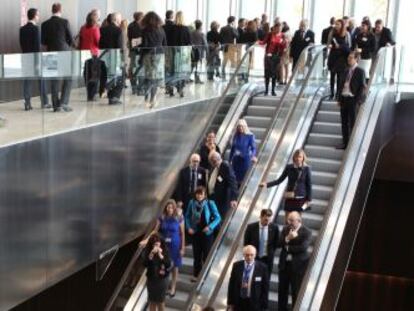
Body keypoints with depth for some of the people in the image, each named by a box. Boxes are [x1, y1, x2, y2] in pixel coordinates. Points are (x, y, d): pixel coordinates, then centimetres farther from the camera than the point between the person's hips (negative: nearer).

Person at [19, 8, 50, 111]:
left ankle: (27, 103, 2)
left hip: (25, 57, 6)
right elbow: (37, 44, -16)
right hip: (35, 57, -5)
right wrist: (39, 59, -15)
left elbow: (21, 44, 9)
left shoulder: (22, 29, 7)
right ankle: (44, 102, 11)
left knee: (27, 80, 4)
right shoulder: (35, 28, -12)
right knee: (41, 79, 6)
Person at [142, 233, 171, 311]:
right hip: (151, 279, 1)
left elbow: (168, 265, -18)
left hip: (162, 279, -1)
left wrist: (160, 255, -28)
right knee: (152, 301, 13)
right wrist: (151, 254, -30)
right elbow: (145, 264, -20)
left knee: (160, 302, 12)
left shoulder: (165, 251, -12)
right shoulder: (147, 252, -10)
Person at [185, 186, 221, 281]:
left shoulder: (210, 203, -11)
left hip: (206, 233, -3)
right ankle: (196, 274, 24)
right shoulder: (192, 203, -3)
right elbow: (187, 216, 8)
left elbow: (218, 217, -8)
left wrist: (210, 227, -19)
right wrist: (189, 227, -5)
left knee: (206, 255, 3)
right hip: (195, 233, 3)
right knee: (196, 254, 13)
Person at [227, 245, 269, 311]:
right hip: (238, 302, 3)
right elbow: (231, 285, 3)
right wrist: (230, 302, 3)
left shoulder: (262, 267, -10)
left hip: (254, 303, -3)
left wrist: (264, 305, -5)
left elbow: (265, 288, -5)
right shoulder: (236, 266, -2)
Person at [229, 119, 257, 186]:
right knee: (235, 178, 4)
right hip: (236, 159, 4)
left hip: (245, 160, -4)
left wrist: (253, 156, -34)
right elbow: (232, 148, 11)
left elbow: (253, 147, -14)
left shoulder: (250, 136, -7)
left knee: (244, 179, -1)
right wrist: (230, 160, 12)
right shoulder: (236, 136, 5)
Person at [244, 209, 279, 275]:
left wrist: (271, 253, 3)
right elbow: (246, 243, 0)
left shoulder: (274, 227, -8)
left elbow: (276, 243, 6)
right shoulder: (251, 227, -10)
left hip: (267, 259, 0)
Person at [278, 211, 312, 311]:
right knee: (282, 290, 11)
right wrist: (287, 238, -19)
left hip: (298, 265, -5)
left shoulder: (307, 232, -9)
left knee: (296, 291, 3)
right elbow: (279, 243, 0)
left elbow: (303, 248, -20)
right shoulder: (286, 229, 8)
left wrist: (288, 248, -11)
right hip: (284, 264, 5)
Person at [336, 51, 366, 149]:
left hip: (352, 100, -6)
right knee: (344, 122, 9)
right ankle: (345, 143, 17)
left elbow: (362, 87, -8)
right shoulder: (346, 71, 15)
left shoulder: (360, 71, -5)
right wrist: (339, 99, 9)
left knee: (352, 122, 0)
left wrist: (357, 101, -14)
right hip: (344, 99, 6)